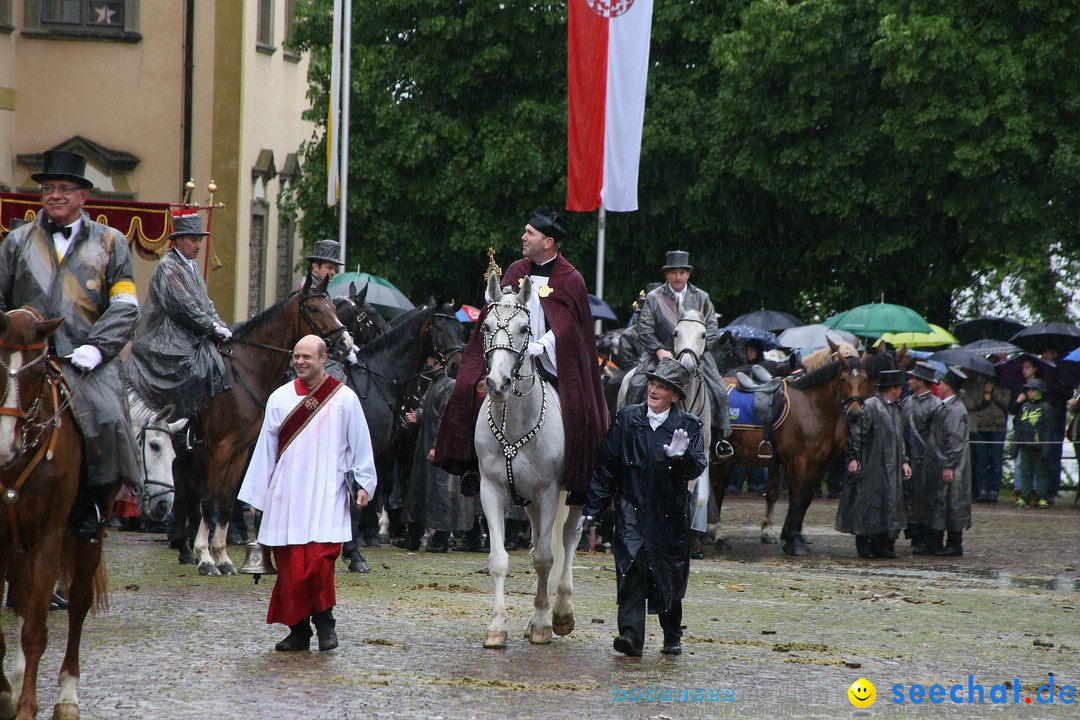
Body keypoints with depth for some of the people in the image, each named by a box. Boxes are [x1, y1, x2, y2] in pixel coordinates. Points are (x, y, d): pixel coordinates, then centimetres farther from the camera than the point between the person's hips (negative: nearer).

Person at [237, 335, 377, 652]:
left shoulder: (344, 399, 2)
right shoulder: (280, 398, 9)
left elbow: (360, 445, 7)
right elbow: (266, 448, 12)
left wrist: (363, 484, 2)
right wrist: (257, 495, 12)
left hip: (326, 496, -3)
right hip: (286, 495, 3)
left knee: (318, 560, -15)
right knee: (289, 566, -1)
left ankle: (324, 621, 5)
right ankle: (299, 631, 9)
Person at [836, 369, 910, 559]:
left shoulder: (894, 409, 15)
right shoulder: (870, 406, -13)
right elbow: (855, 433, -16)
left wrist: (903, 461, 17)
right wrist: (853, 458, -20)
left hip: (890, 470, 8)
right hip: (871, 470, -8)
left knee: (890, 506, 6)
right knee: (868, 506, -3)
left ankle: (884, 545, 11)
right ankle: (865, 546, 3)